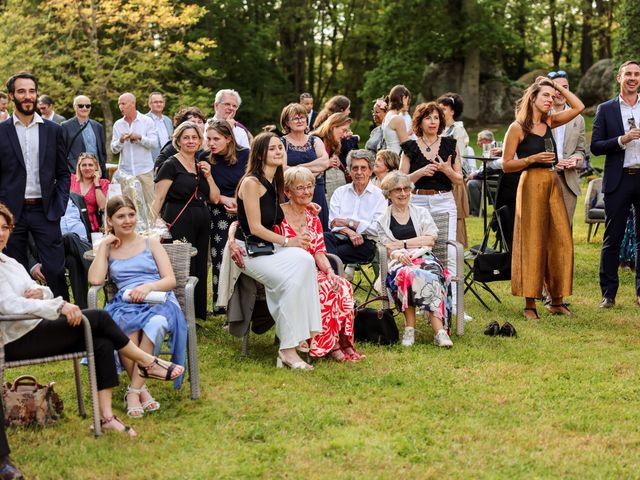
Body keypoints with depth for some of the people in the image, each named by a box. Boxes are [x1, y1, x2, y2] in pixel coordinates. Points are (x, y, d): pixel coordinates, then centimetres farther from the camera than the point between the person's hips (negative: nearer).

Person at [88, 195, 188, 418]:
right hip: (125, 304, 1)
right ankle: (142, 389, -32)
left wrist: (148, 286, -12)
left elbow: (171, 280, 8)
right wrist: (104, 244, 9)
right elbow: (95, 280, 1)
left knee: (156, 323, -39)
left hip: (158, 301, -1)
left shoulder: (151, 243, 18)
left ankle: (134, 391, -33)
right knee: (124, 326, -39)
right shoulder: (107, 249, 21)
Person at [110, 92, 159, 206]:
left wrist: (140, 137, -19)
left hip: (144, 170, -2)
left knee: (150, 202, -3)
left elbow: (154, 143, -4)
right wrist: (120, 141, -14)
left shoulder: (147, 121, 3)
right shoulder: (118, 124, 9)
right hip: (125, 171, 2)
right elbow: (114, 149, 6)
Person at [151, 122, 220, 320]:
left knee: (200, 268, 7)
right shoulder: (171, 165, -3)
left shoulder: (201, 166, 17)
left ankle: (198, 313, 15)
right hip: (179, 222, -7)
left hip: (202, 222, 7)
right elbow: (159, 199, -8)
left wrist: (208, 175, 2)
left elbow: (215, 198, 14)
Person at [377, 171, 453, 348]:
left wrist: (401, 244, -1)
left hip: (423, 258, 1)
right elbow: (386, 249, 8)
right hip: (398, 262, -1)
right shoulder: (383, 220, 19)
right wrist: (397, 254, -16)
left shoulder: (421, 213, 21)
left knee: (431, 277, -36)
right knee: (405, 274, -38)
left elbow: (430, 239, 6)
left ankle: (410, 328, -42)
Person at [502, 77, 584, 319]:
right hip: (531, 184, -6)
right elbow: (506, 164, -5)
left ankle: (556, 300, 13)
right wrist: (533, 158, -17)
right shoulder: (517, 128, -4)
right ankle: (530, 304, 1)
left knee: (560, 242, 4)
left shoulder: (549, 122, 13)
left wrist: (559, 87, 10)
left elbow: (578, 107, 14)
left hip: (553, 184, 6)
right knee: (532, 243, -5)